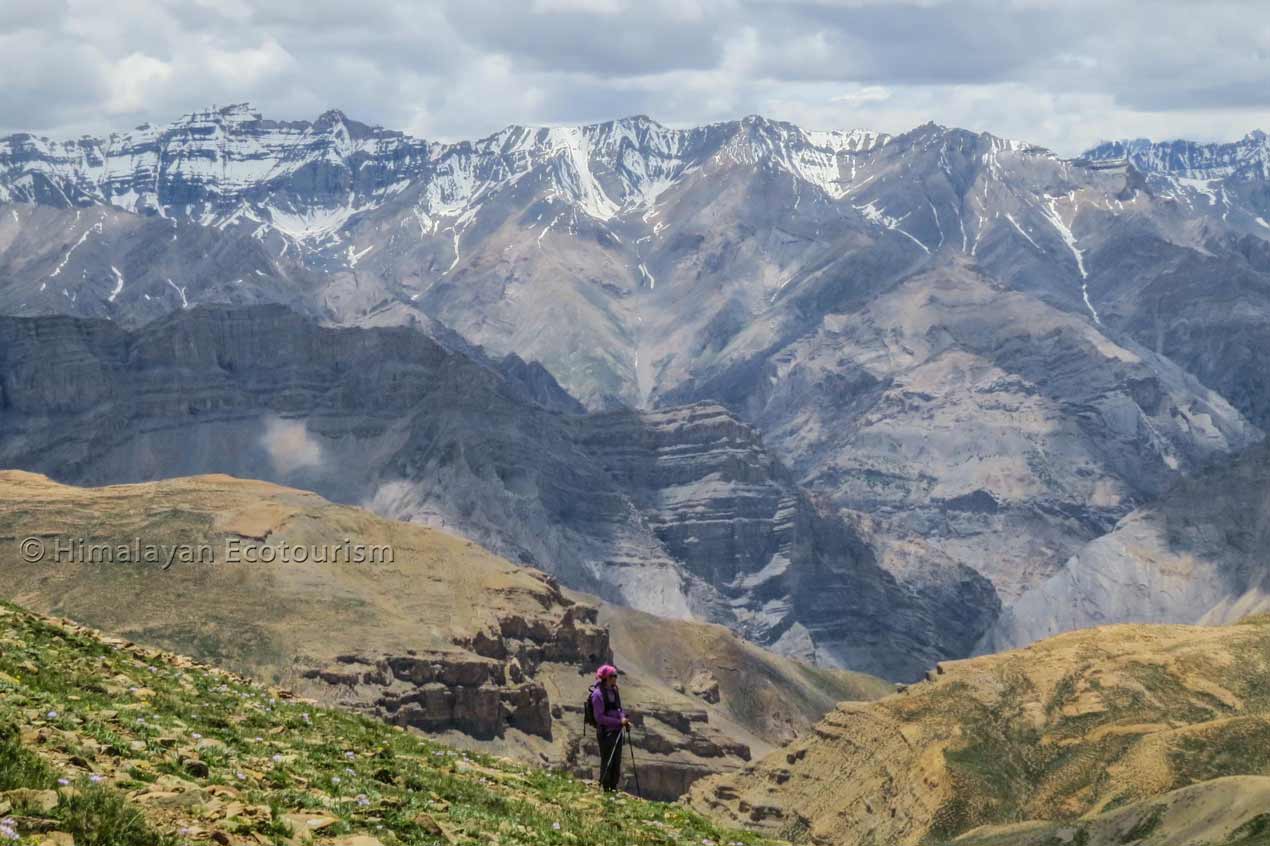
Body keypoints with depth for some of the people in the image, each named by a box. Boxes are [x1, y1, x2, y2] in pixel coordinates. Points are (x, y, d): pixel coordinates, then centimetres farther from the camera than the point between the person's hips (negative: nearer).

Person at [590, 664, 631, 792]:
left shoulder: (614, 691, 9)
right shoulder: (598, 694, -16)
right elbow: (599, 717, -19)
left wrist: (624, 719, -1)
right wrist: (619, 721, -21)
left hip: (616, 731, 8)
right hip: (605, 732, -8)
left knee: (617, 762, 13)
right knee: (607, 762, -2)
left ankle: (614, 788, 22)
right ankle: (606, 790, 6)